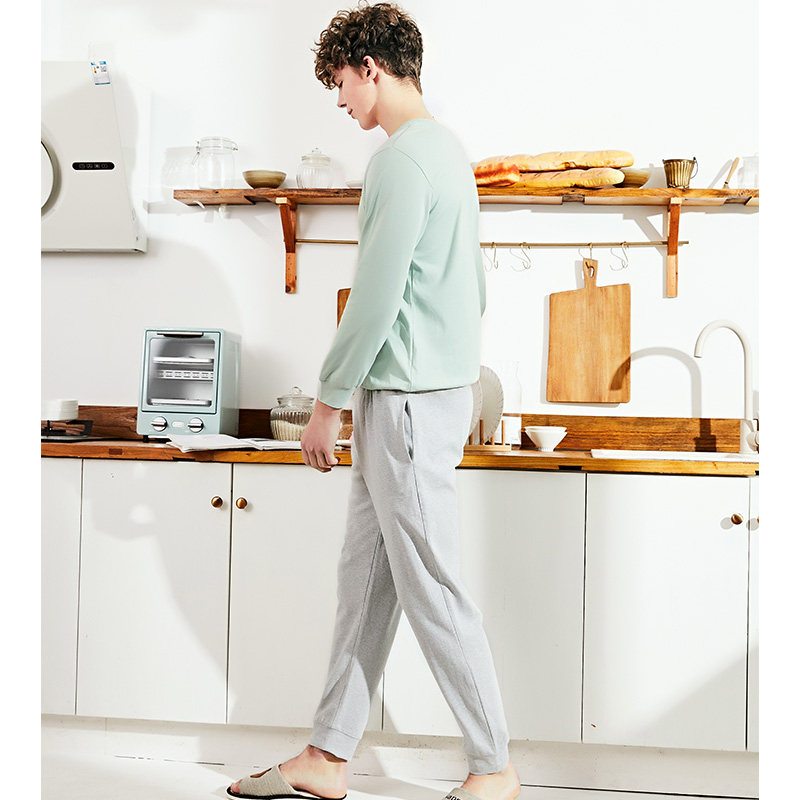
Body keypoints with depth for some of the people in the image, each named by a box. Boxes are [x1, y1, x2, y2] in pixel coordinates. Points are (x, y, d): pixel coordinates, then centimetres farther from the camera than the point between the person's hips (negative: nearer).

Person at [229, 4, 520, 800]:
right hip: (427, 390, 10)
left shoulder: (403, 158, -14)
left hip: (407, 400, -10)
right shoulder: (446, 150, 18)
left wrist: (327, 400, -10)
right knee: (364, 574, 12)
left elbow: (376, 297, -18)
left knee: (430, 584, -2)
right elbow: (473, 289, 21)